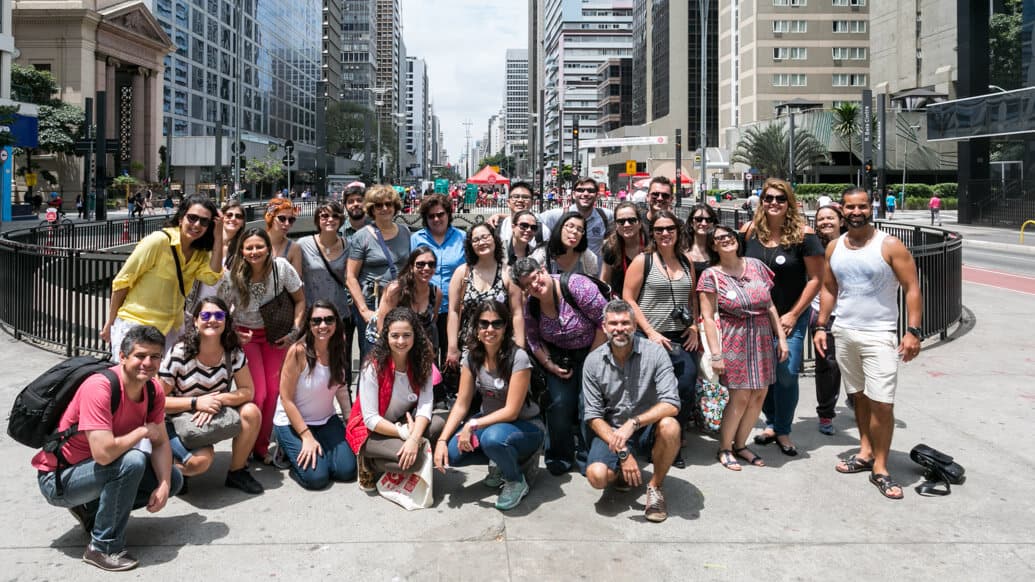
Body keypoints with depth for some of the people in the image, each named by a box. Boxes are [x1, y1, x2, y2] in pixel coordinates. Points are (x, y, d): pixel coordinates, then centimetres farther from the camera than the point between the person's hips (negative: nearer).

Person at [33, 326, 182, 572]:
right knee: (132, 461, -32)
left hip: (97, 470, 8)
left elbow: (161, 443, -2)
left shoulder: (153, 391, -6)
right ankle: (103, 547, -16)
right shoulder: (99, 387, -30)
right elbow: (103, 453, -39)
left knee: (173, 479, 3)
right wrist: (142, 431, -22)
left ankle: (91, 510, 11)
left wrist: (164, 485, -17)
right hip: (58, 478, -8)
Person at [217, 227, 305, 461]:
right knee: (257, 394, -10)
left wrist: (294, 331, -12)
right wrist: (233, 334, -23)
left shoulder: (281, 267, -18)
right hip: (245, 335, -2)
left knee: (273, 391, 0)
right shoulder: (232, 277, -19)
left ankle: (262, 446, 19)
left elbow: (300, 300, -5)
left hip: (274, 334, 2)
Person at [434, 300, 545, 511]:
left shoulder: (518, 358, -22)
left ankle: (517, 480, -6)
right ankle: (499, 462, 9)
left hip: (523, 426, -5)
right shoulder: (472, 357, -5)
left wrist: (473, 425, -25)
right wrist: (442, 440, -16)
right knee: (451, 453, -20)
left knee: (492, 437, -38)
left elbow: (511, 411, -22)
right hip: (489, 421, 5)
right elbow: (461, 405, -5)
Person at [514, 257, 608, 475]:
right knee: (560, 402, -8)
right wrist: (549, 365, -7)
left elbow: (604, 322, -20)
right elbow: (533, 340, 5)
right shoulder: (529, 305, -9)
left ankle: (586, 455, 7)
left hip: (591, 351, -3)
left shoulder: (576, 286, -25)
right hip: (559, 356, 3)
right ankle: (560, 457, 10)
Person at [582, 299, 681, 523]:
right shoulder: (593, 361, -6)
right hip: (611, 432, 1)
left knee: (670, 426, -34)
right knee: (597, 476, -27)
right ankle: (621, 470, 12)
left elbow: (671, 404, -20)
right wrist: (622, 451, -18)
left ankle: (655, 487, -8)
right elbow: (593, 416, -6)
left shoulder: (654, 352, -12)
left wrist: (633, 423, -33)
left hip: (647, 430, -1)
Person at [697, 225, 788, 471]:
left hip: (763, 339, 5)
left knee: (759, 395, 6)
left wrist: (781, 337, 8)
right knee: (740, 397, -6)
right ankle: (724, 449, 12)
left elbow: (770, 305, 11)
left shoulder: (756, 265, 6)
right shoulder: (711, 276, -6)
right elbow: (708, 318, -8)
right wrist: (716, 354, -13)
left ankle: (740, 445, 23)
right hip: (734, 340, -5)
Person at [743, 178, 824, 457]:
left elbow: (816, 278, -8)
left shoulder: (803, 234, -11)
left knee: (786, 374, -5)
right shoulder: (750, 231, -2)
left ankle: (783, 431, 12)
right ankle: (771, 423, 27)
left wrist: (793, 314, -9)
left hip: (790, 316, -3)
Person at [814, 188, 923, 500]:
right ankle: (866, 452, 25)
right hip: (844, 333, 5)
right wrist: (821, 326, 9)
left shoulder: (890, 246, -8)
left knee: (882, 403, -8)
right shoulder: (834, 248, 7)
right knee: (859, 396, 13)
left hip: (879, 336, -5)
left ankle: (880, 468, 2)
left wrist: (913, 331, -16)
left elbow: (912, 289, -9)